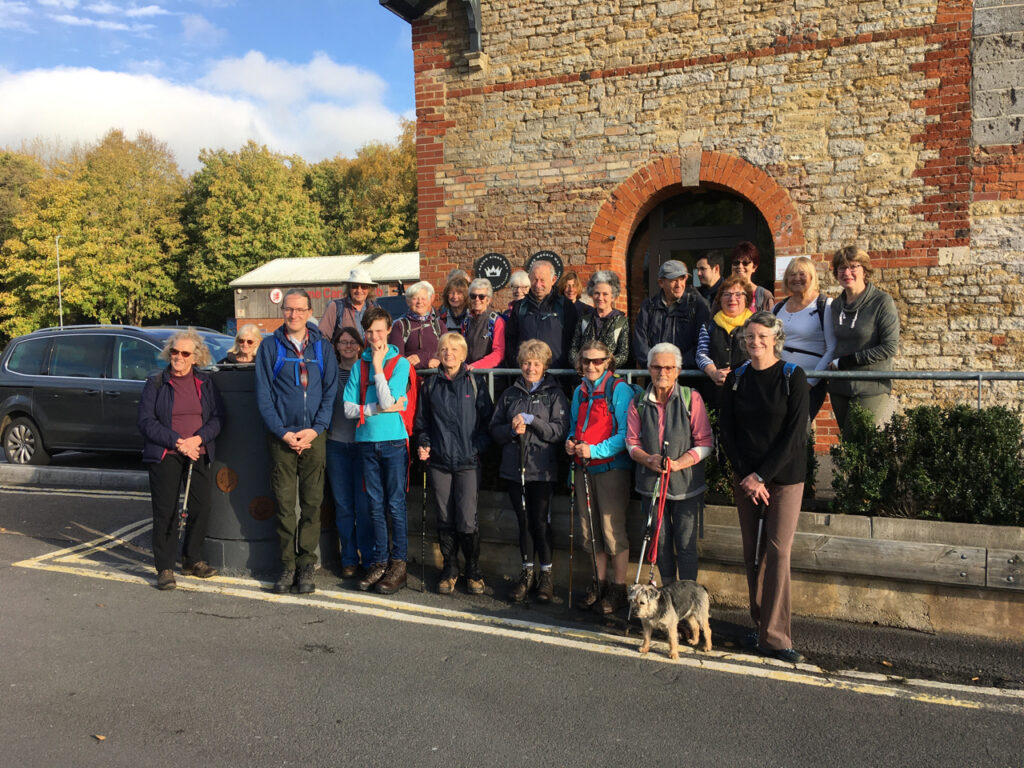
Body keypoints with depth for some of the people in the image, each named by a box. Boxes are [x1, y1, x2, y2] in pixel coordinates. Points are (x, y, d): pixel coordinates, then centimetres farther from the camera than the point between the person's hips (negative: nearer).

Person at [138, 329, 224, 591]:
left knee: (201, 507, 3)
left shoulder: (205, 382, 9)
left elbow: (218, 417, 5)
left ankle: (192, 560, 21)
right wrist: (177, 442, -14)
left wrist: (198, 438, -12)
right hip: (164, 456, -3)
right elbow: (146, 422, -4)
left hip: (199, 454, 3)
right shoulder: (155, 383, 2)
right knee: (165, 512, -2)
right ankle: (164, 567, 8)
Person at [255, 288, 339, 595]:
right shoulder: (270, 348, 5)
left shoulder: (322, 346, 8)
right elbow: (263, 395, 2)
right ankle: (288, 566, 12)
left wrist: (315, 429, -8)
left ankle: (306, 566, 12)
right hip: (282, 437, 0)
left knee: (312, 503, 3)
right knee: (284, 504, 2)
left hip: (314, 435, 1)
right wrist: (283, 432, -8)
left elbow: (331, 390, 4)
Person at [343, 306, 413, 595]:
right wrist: (382, 408, -11)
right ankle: (380, 562, 18)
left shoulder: (400, 364, -1)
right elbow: (349, 409, 1)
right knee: (376, 506, 10)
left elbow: (387, 400, -14)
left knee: (396, 505, 0)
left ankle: (399, 564, 7)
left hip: (394, 441, -3)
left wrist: (378, 366, -10)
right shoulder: (358, 366, 9)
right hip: (367, 442, 4)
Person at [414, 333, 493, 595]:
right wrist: (423, 444, 2)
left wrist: (478, 447, -9)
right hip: (439, 461, 3)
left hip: (468, 461, -2)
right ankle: (449, 569, 23)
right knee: (445, 519, 7)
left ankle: (473, 570, 13)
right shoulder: (430, 385, 10)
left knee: (467, 521, -6)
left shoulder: (475, 384, 3)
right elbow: (421, 421, 18)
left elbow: (487, 421, 3)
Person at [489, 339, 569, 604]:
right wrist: (512, 429, -9)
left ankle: (546, 575, 13)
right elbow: (495, 429, 11)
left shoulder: (554, 394, 2)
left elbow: (560, 431, -9)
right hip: (514, 469, 3)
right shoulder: (510, 394, 13)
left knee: (541, 522, -2)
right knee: (524, 522, 9)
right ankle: (527, 573, 20)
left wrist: (531, 420, -16)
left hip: (541, 470, -3)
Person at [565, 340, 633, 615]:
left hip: (612, 467, -7)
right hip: (584, 468, 7)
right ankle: (599, 582, 26)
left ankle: (618, 589, 9)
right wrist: (570, 442, 2)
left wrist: (595, 450, -21)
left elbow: (626, 434, -13)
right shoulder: (580, 392, 14)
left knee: (613, 528, -3)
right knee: (590, 529, 12)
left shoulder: (619, 389, -8)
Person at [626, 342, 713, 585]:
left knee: (686, 544, 0)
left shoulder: (691, 398, -4)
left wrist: (678, 463, -18)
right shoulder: (639, 403, 4)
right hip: (651, 482, 3)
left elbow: (705, 443, -5)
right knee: (661, 543, 13)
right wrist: (648, 460, -14)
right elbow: (632, 442, 6)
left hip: (686, 483, -3)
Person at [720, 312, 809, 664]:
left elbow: (795, 434, -10)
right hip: (745, 476, 3)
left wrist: (762, 475, -13)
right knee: (752, 552, 7)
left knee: (777, 552, -6)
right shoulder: (736, 378, 5)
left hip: (783, 476, -3)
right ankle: (760, 625, 20)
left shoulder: (793, 377, -5)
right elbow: (727, 432, 4)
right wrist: (747, 475, -6)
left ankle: (774, 636, 0)